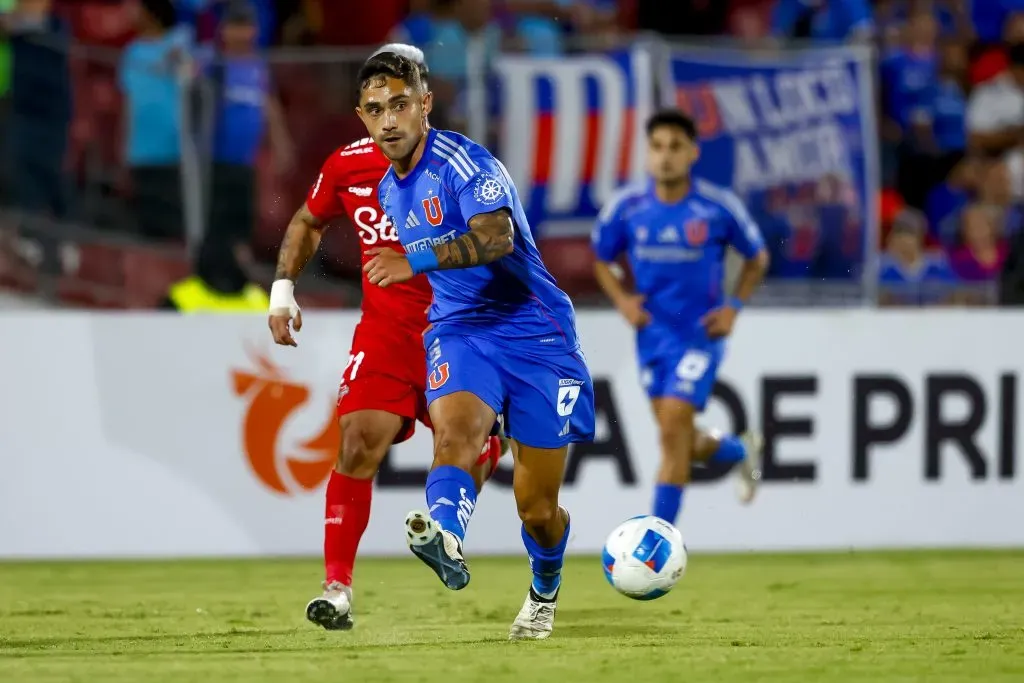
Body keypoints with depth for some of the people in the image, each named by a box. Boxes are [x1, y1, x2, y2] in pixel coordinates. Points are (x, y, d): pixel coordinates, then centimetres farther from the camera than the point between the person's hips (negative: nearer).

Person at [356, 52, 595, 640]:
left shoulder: (464, 162, -17)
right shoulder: (390, 189, 9)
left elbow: (497, 238, -34)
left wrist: (416, 262, -44)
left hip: (535, 333, -5)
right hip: (460, 329, 5)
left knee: (538, 507, 2)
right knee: (455, 430, -31)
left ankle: (545, 592, 35)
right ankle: (447, 542, -59)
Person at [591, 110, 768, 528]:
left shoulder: (718, 207, -11)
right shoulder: (626, 207, -5)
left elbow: (757, 258, 5)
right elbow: (602, 260, 12)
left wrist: (733, 307, -7)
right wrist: (622, 300, -5)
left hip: (701, 334, -4)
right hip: (653, 333, 4)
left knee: (673, 430, -16)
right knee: (684, 444, 11)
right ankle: (742, 451, 46)